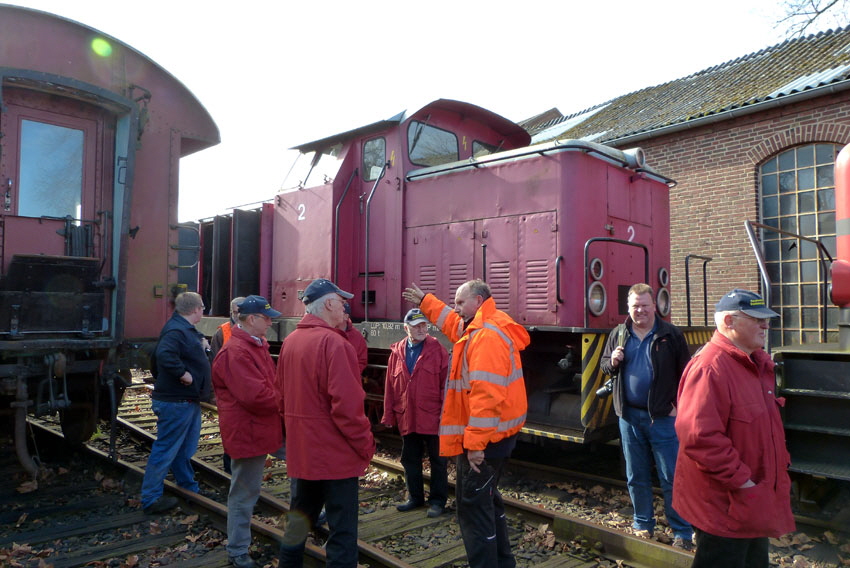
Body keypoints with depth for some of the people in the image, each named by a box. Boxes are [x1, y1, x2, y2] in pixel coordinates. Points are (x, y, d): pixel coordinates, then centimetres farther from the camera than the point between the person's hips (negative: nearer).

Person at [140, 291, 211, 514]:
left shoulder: (186, 329, 13)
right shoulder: (176, 330, -21)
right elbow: (165, 355, -37)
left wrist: (202, 346, 6)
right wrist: (183, 373, -28)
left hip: (189, 400, 11)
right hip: (175, 402, -11)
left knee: (185, 450, 21)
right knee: (166, 450, -1)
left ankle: (189, 488, 34)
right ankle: (151, 499, 8)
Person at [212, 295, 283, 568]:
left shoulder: (256, 345, 11)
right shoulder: (236, 353, -24)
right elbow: (255, 396, -29)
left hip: (262, 427, 9)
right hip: (248, 431, -9)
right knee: (244, 492, 6)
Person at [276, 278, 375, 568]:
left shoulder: (290, 341, 6)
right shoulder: (333, 343, -20)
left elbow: (283, 396, 13)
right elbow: (346, 404, -24)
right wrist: (366, 443, -12)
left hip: (300, 450, 8)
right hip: (335, 451, -8)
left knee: (298, 520, 22)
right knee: (342, 531, 3)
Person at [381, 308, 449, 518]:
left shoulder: (438, 350, -5)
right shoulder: (397, 352, 3)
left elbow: (446, 383, -8)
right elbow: (390, 386, 5)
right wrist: (389, 414, 4)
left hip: (432, 417, -3)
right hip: (406, 417, 4)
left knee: (438, 460, 8)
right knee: (409, 459, 16)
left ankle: (438, 500, 22)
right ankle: (415, 497, 32)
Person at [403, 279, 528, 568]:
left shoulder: (486, 336, -22)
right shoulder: (481, 329, 11)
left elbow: (486, 394, -29)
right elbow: (454, 325, 32)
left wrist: (475, 442, -28)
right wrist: (425, 302, 38)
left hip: (483, 437, -11)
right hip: (494, 434, 11)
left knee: (473, 506, -2)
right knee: (486, 498, 22)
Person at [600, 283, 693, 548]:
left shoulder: (671, 335, -4)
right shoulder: (618, 335, 6)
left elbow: (685, 373, -4)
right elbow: (604, 364, 14)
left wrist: (678, 405, -11)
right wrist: (613, 362, -9)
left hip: (663, 416, -3)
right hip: (629, 416, 4)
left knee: (671, 478, 3)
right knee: (636, 477, 14)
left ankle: (682, 532, 16)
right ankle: (643, 524, 29)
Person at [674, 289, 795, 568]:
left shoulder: (758, 363, 8)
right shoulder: (709, 367, -26)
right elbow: (699, 437, -31)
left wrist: (781, 461, 16)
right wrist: (740, 481, -24)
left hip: (756, 501, 10)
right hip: (724, 505, -10)